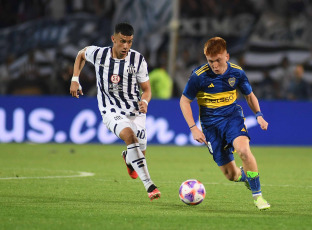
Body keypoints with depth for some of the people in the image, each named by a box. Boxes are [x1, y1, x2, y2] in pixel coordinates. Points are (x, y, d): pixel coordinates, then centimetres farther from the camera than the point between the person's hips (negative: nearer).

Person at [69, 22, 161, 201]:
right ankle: (149, 185, -38)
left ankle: (127, 158, 53)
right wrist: (75, 79, 6)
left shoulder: (138, 59, -8)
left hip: (135, 111, 3)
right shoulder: (98, 54, -9)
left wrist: (144, 102, -23)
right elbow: (81, 54, 15)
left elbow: (146, 89, -1)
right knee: (129, 135, -32)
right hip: (112, 111, -3)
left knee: (140, 152, 9)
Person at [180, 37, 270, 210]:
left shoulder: (237, 73, -6)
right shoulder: (199, 76, -14)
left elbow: (249, 95, 12)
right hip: (211, 124, 0)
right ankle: (244, 175, 37)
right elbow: (184, 101, -3)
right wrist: (193, 128, -10)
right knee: (230, 174, -2)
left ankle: (257, 195, -17)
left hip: (233, 116, 0)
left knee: (243, 150, -32)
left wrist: (258, 115, -3)